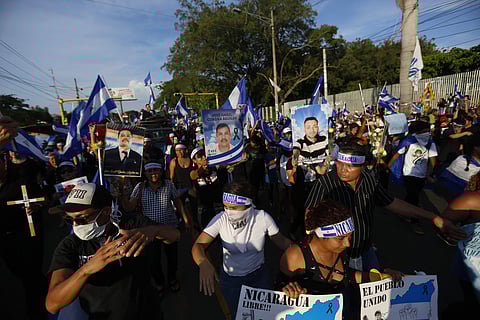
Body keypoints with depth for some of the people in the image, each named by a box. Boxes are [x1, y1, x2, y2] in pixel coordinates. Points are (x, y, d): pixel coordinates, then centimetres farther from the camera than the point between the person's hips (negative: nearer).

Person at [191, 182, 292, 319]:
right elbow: (198, 246, -26)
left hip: (259, 275, 1)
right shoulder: (221, 219, -23)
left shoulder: (263, 218, -23)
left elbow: (282, 242, -10)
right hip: (230, 279, 0)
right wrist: (204, 264, -46)